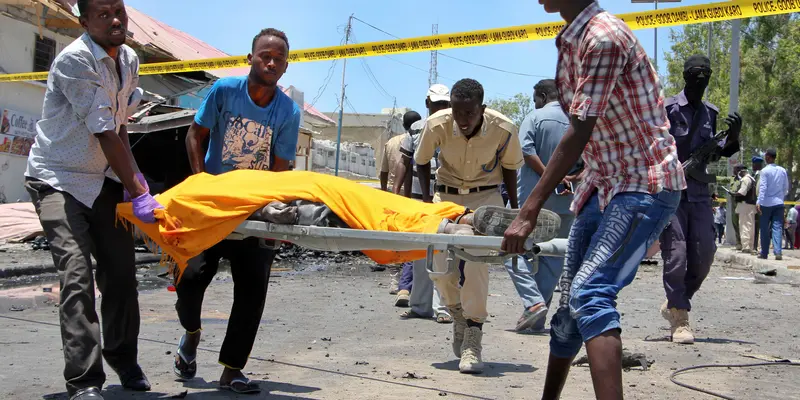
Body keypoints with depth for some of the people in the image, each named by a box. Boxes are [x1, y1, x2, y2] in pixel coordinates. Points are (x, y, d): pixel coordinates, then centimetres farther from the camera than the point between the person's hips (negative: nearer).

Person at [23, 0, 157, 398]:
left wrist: (133, 175, -3)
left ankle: (123, 358, 26)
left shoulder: (128, 59, 3)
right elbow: (104, 133, -23)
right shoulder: (74, 60, -21)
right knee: (77, 275, -16)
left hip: (104, 177, 7)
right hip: (58, 180, -7)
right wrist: (137, 191, -23)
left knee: (121, 270, 7)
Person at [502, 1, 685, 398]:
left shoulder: (603, 36, -19)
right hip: (603, 184, 9)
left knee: (590, 294, -24)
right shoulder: (572, 40, 8)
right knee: (571, 298, 13)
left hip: (645, 186, -9)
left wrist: (529, 212, -25)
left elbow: (578, 133, -24)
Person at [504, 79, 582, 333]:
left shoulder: (535, 117, -2)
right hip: (566, 201, 5)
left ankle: (533, 301, -15)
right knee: (553, 256, 11)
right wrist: (571, 178, -5)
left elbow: (526, 151, -16)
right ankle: (537, 320, 12)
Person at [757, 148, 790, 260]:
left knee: (765, 229, 5)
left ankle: (764, 253, 9)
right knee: (777, 227, 0)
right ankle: (778, 252, -12)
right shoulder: (782, 170, 7)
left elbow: (763, 188, -14)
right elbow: (786, 188, 12)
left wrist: (759, 202, -17)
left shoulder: (765, 171, -7)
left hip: (766, 203, -3)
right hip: (779, 203, 3)